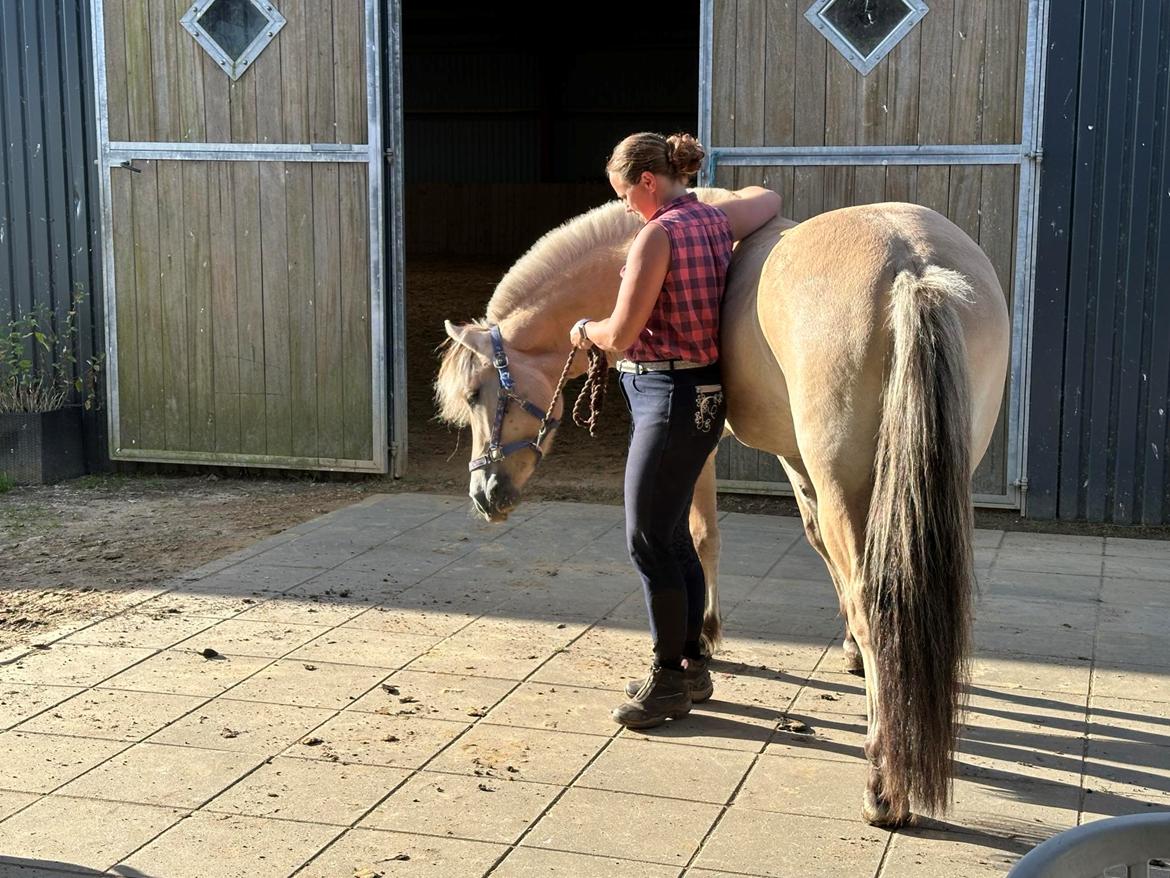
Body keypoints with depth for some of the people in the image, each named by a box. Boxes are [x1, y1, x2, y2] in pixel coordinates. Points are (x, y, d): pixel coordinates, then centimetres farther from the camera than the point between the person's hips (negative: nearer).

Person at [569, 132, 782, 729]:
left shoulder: (657, 235, -17)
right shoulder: (718, 220, 8)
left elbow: (621, 336, -17)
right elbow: (770, 200, 30)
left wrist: (584, 331, 3)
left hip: (668, 398, -10)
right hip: (698, 393, 10)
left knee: (647, 540, -2)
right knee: (672, 535, 16)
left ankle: (669, 680, 7)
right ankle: (690, 666, 26)